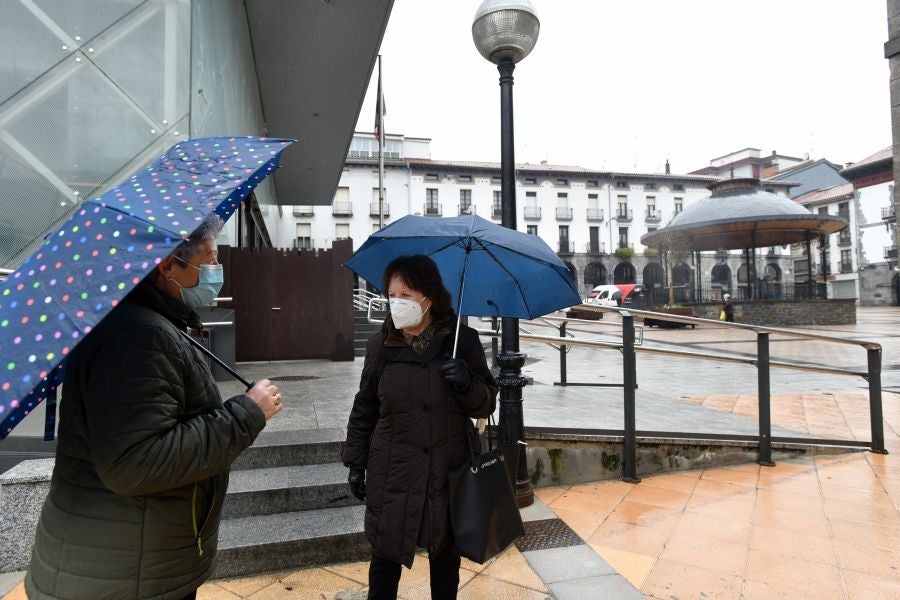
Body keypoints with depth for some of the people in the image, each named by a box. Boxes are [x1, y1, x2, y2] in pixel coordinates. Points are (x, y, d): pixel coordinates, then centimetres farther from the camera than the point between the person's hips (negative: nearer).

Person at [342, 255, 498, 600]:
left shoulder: (462, 341, -9)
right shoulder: (380, 346, -6)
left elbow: (487, 404, -3)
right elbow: (363, 411, 4)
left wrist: (468, 384, -24)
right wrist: (355, 463, 5)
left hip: (449, 473, 0)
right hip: (392, 476, 0)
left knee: (445, 556, 19)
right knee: (386, 556, 13)